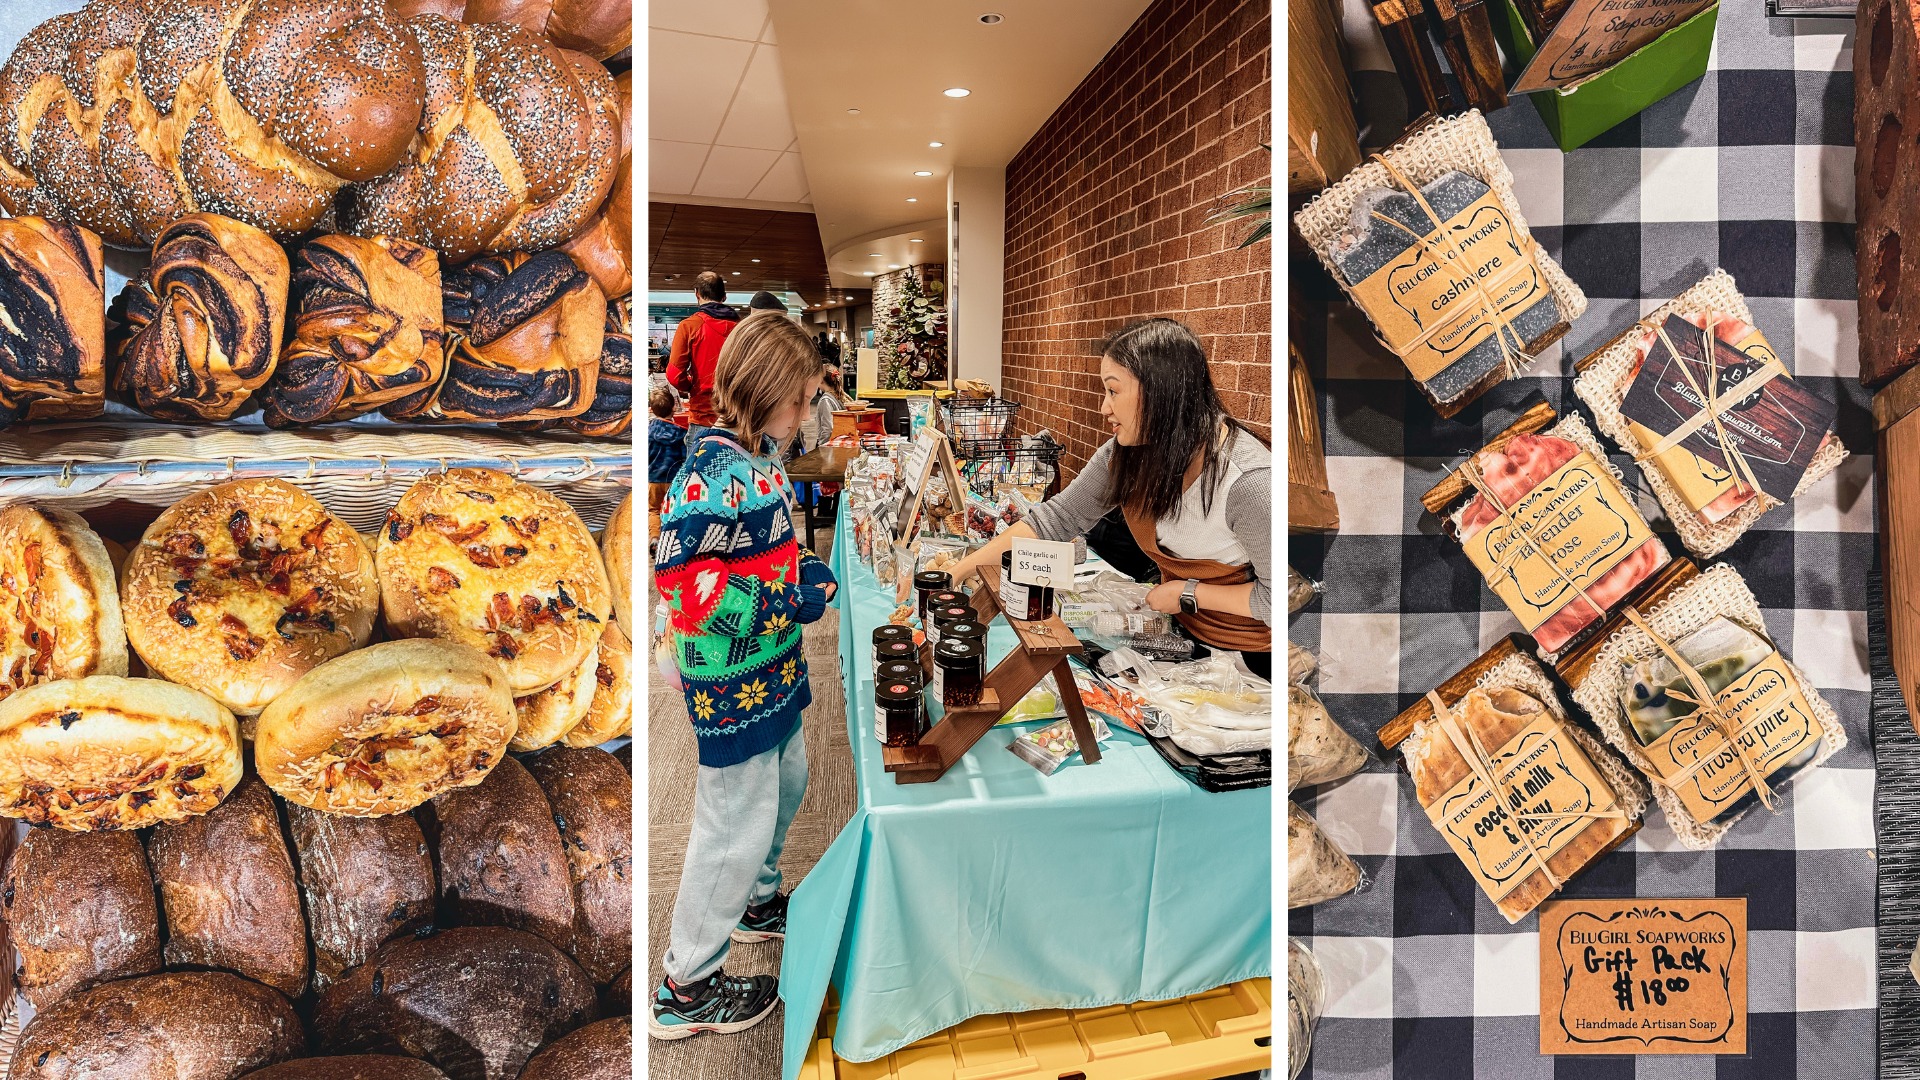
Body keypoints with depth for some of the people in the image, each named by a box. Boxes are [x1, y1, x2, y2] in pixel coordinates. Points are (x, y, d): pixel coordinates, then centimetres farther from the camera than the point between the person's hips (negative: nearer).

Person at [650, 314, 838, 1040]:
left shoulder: (759, 460, 4)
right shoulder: (714, 477, -26)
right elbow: (682, 580, -29)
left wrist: (805, 568, 2)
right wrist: (791, 603, -24)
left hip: (774, 672, 10)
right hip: (732, 682, -9)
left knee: (786, 782, 25)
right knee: (739, 823, 2)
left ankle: (757, 903, 51)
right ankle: (686, 990, 21)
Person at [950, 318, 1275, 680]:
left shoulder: (1248, 480, -32)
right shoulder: (1124, 455, -11)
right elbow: (1055, 519, -7)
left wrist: (1189, 593, -19)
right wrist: (958, 571, -13)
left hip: (1252, 660, -6)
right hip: (1183, 635, 6)